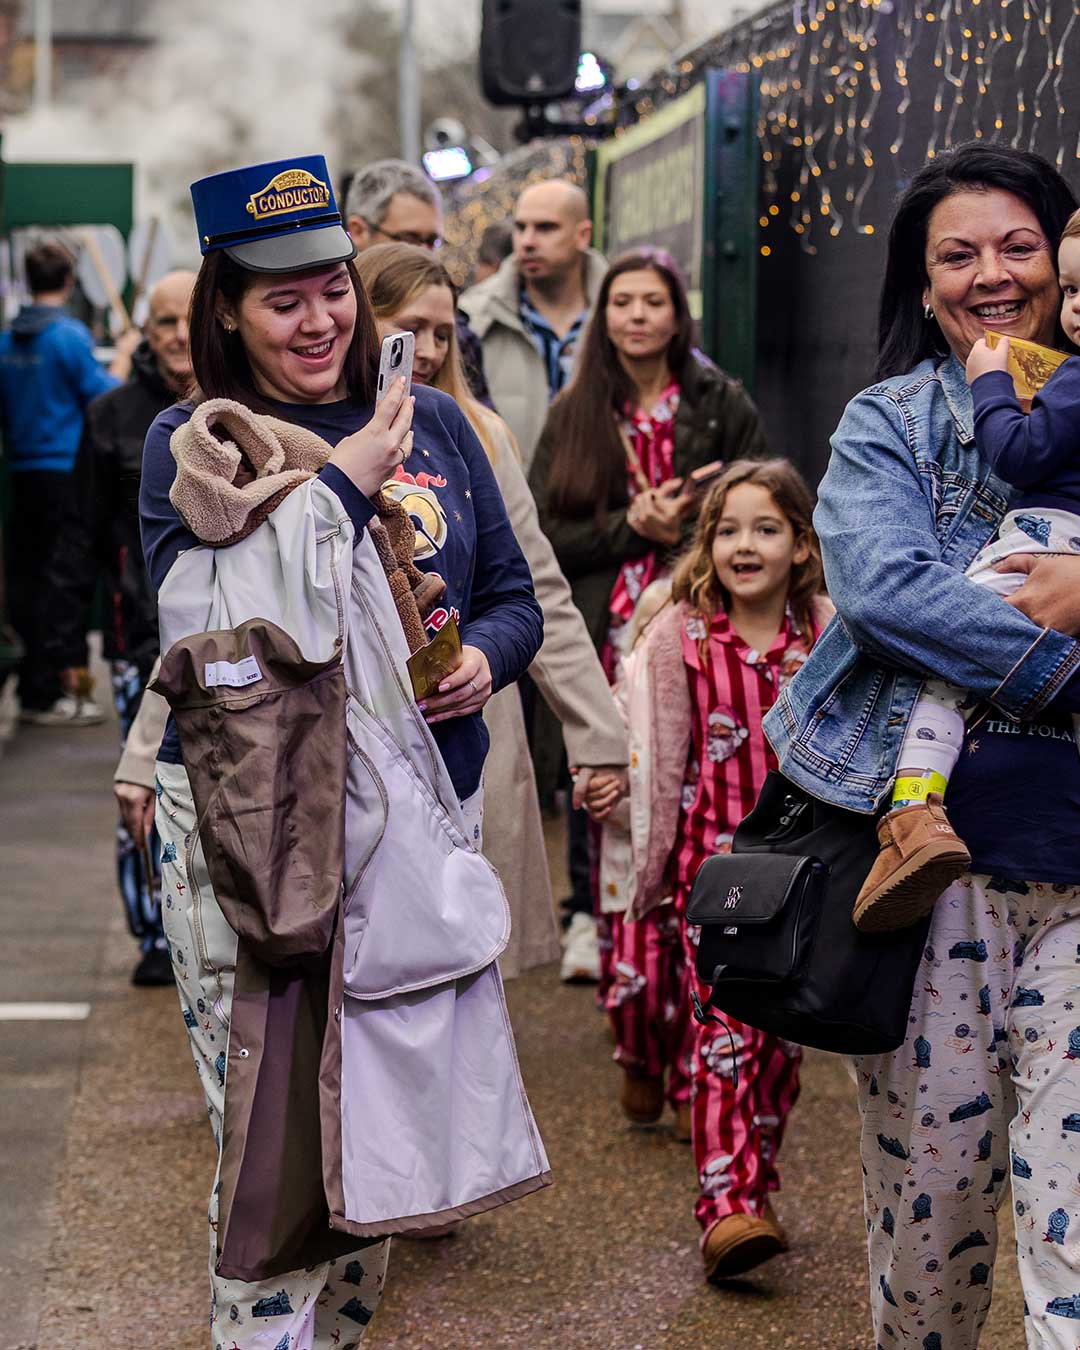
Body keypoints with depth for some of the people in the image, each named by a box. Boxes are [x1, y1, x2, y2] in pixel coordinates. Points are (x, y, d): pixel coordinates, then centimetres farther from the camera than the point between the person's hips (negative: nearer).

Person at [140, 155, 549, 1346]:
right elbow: (202, 620, -14)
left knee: (383, 1121, 12)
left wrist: (485, 657, -8)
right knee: (275, 1136, -5)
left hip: (421, 811, 4)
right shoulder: (186, 445, -1)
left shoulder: (431, 423, 10)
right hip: (253, 830, -4)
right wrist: (340, 488, -14)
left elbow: (510, 593, 15)